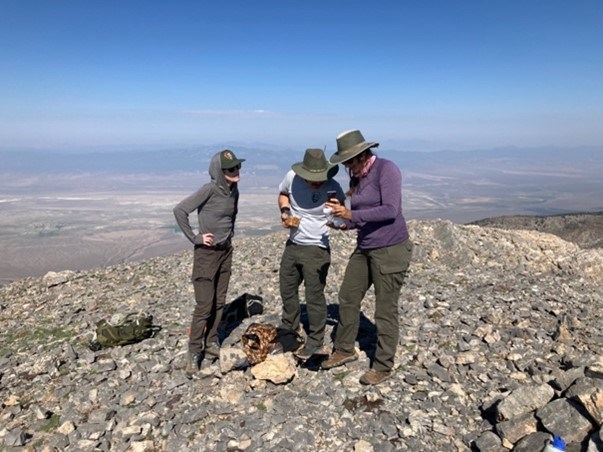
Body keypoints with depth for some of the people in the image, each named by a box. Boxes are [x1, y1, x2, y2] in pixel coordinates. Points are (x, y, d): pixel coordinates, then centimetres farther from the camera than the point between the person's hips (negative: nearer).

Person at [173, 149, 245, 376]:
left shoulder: (234, 191, 2)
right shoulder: (209, 189, -19)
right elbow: (179, 210, -21)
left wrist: (229, 232, 10)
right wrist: (194, 238, -18)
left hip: (226, 251, 7)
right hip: (207, 253, -6)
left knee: (219, 302, 13)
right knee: (204, 306, -2)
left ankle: (211, 342, 29)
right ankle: (194, 351, 12)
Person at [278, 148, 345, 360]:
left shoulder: (333, 188, -21)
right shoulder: (292, 177, -11)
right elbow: (283, 194, 11)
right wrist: (284, 211, -7)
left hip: (316, 249, -5)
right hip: (292, 245, 6)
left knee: (314, 296, 1)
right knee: (286, 288, 21)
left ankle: (315, 341, 22)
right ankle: (290, 327, 46)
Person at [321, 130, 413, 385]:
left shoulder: (386, 169, -14)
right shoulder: (357, 177, 9)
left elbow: (390, 210, -23)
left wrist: (352, 215, -23)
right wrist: (344, 223, -1)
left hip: (391, 249, -8)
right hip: (365, 249, 8)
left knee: (385, 310, 3)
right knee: (347, 298, 14)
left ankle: (383, 366, 20)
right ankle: (344, 350, 33)